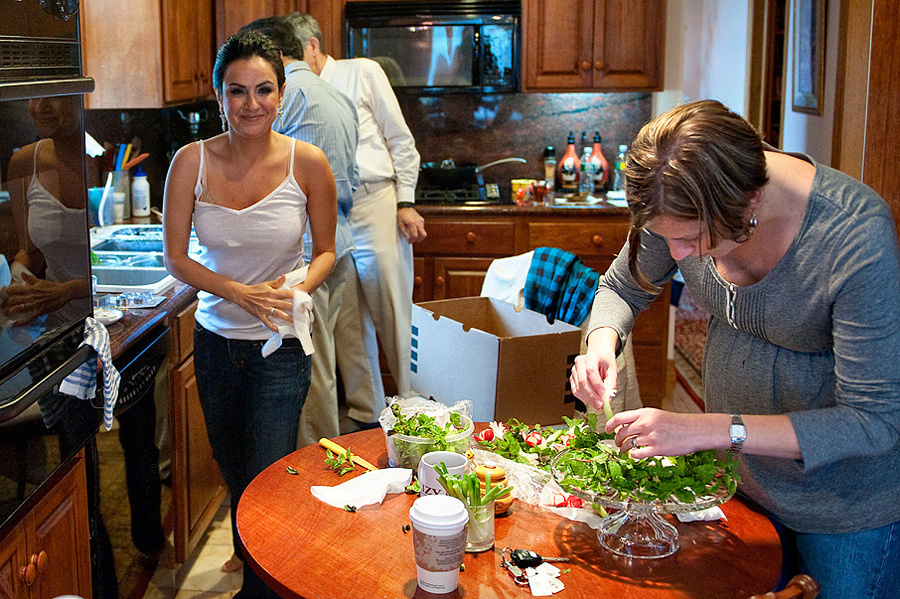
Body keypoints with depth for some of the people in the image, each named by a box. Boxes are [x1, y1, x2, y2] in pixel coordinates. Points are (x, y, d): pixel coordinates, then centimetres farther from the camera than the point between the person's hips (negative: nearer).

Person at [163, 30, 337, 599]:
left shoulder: (308, 163, -13)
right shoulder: (193, 161, -9)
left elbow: (326, 251, -1)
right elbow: (175, 256, -5)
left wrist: (295, 291, -20)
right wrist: (240, 293, -19)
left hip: (281, 346, -3)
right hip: (216, 339, 3)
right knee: (234, 476, 21)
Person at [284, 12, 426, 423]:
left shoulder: (362, 73, 5)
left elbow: (400, 141, 3)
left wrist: (406, 204, -4)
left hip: (375, 204, -4)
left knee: (393, 318, -3)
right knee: (345, 325, 5)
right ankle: (365, 415, 16)